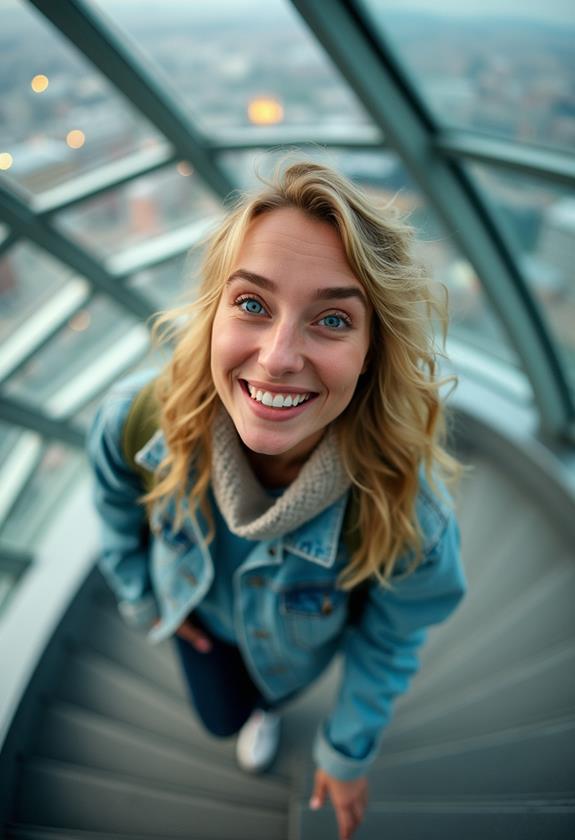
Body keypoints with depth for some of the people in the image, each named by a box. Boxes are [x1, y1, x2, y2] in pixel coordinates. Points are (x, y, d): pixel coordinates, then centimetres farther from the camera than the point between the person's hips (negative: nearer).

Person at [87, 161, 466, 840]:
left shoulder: (408, 515, -44)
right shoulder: (137, 418, -40)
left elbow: (388, 644, -20)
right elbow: (118, 503, -12)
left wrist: (349, 755, -3)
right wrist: (138, 595, 2)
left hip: (296, 646, -1)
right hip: (197, 608, 2)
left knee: (273, 690, 35)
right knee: (220, 718, 32)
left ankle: (268, 708, 76)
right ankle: (245, 712, 72)